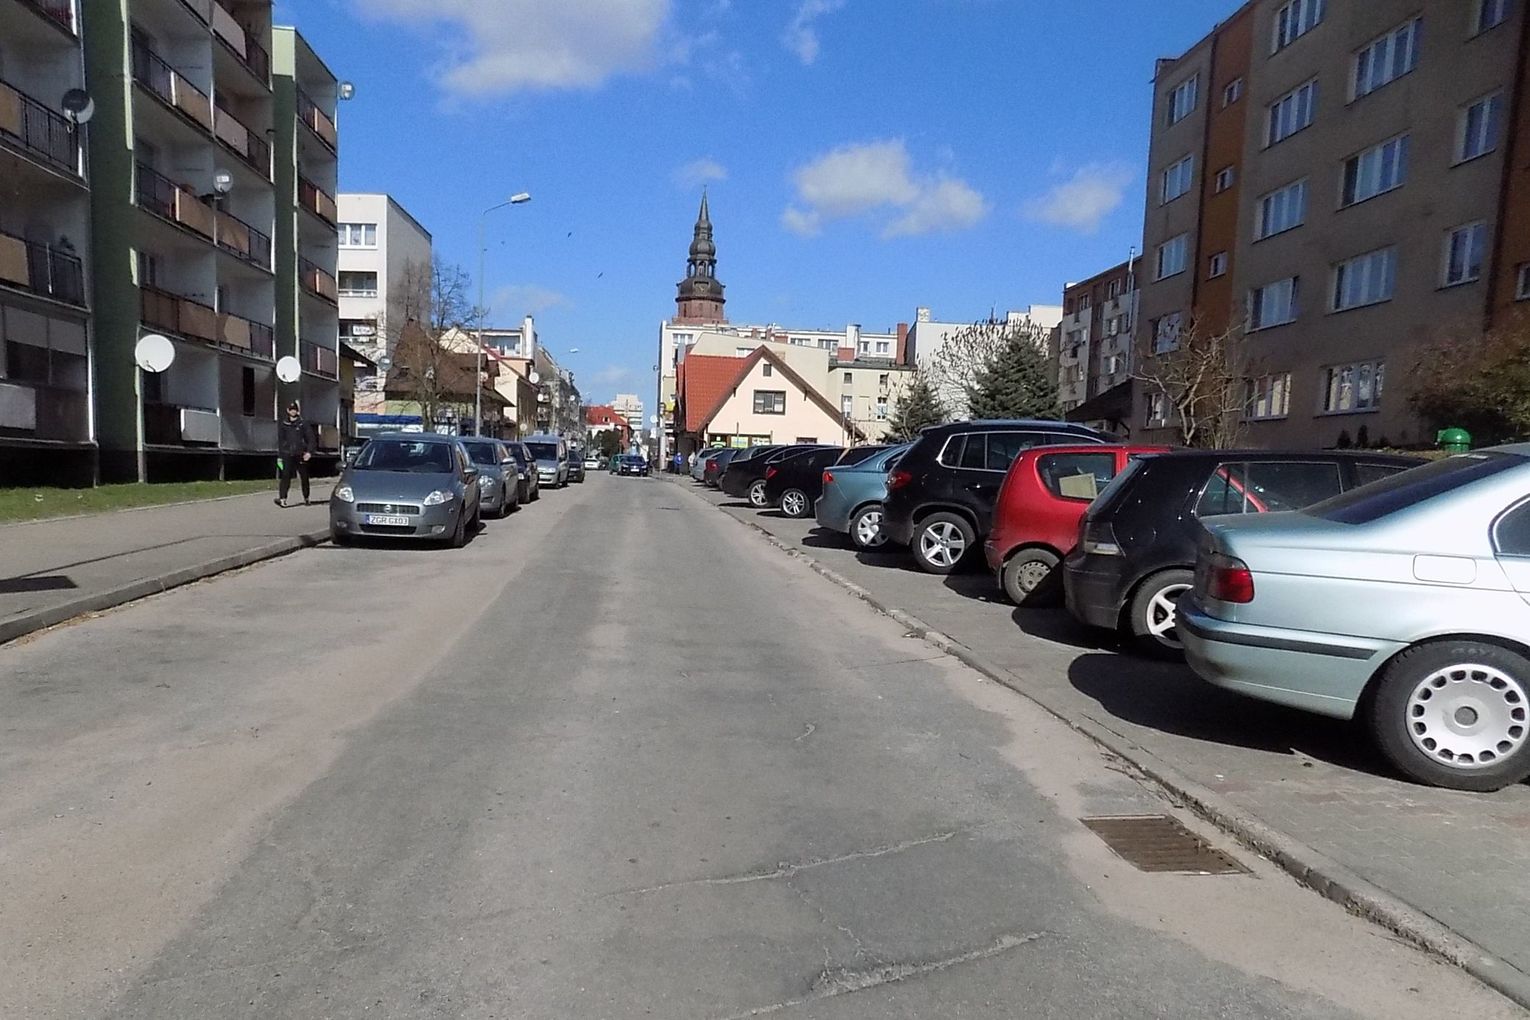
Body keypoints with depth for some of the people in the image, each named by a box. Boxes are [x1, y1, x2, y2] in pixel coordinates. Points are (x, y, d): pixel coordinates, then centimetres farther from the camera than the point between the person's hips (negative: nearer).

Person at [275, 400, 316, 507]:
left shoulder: (304, 424, 2)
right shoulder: (283, 425, 9)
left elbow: (311, 439, 1)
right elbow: (280, 441, 13)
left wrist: (309, 452, -12)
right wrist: (279, 456, 9)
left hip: (300, 455, -1)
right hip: (287, 455, 1)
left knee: (304, 477, 8)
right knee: (285, 476, -12)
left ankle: (306, 498, 22)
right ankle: (282, 498, -18)